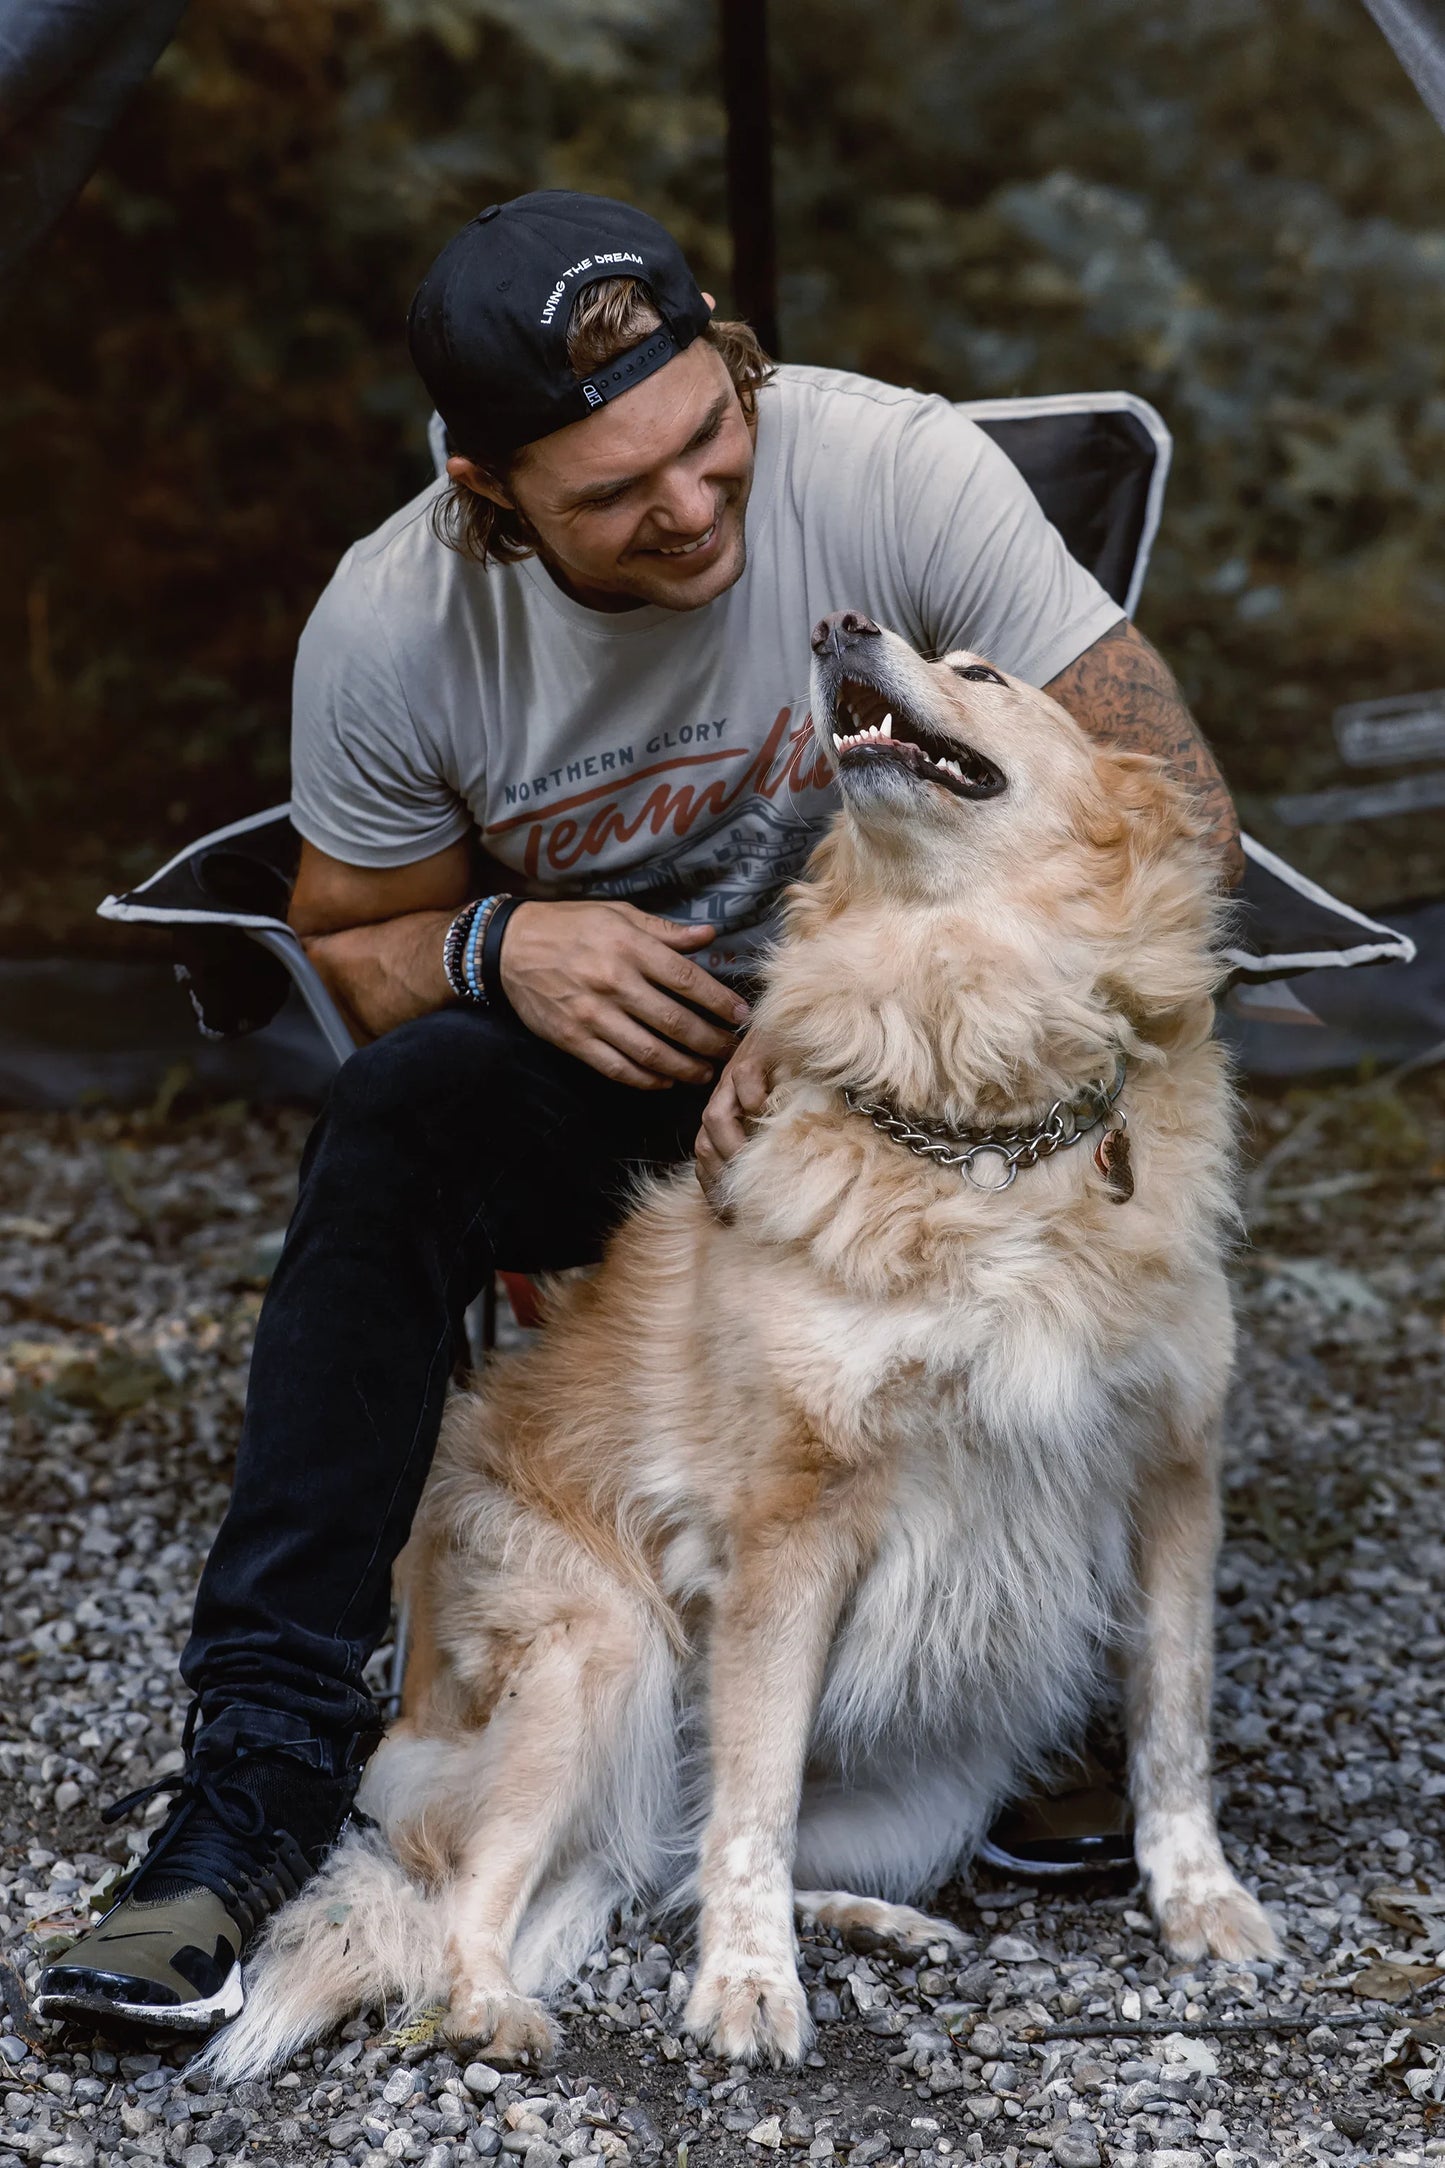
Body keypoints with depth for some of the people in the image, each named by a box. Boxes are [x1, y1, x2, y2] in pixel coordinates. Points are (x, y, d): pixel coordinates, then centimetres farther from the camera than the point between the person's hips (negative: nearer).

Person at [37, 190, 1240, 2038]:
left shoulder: (890, 467, -19)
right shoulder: (391, 626, -13)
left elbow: (1179, 807, -18)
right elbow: (348, 942, 4)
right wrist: (496, 946, -20)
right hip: (610, 1073, 2)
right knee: (396, 1112, -30)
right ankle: (268, 1747, -25)